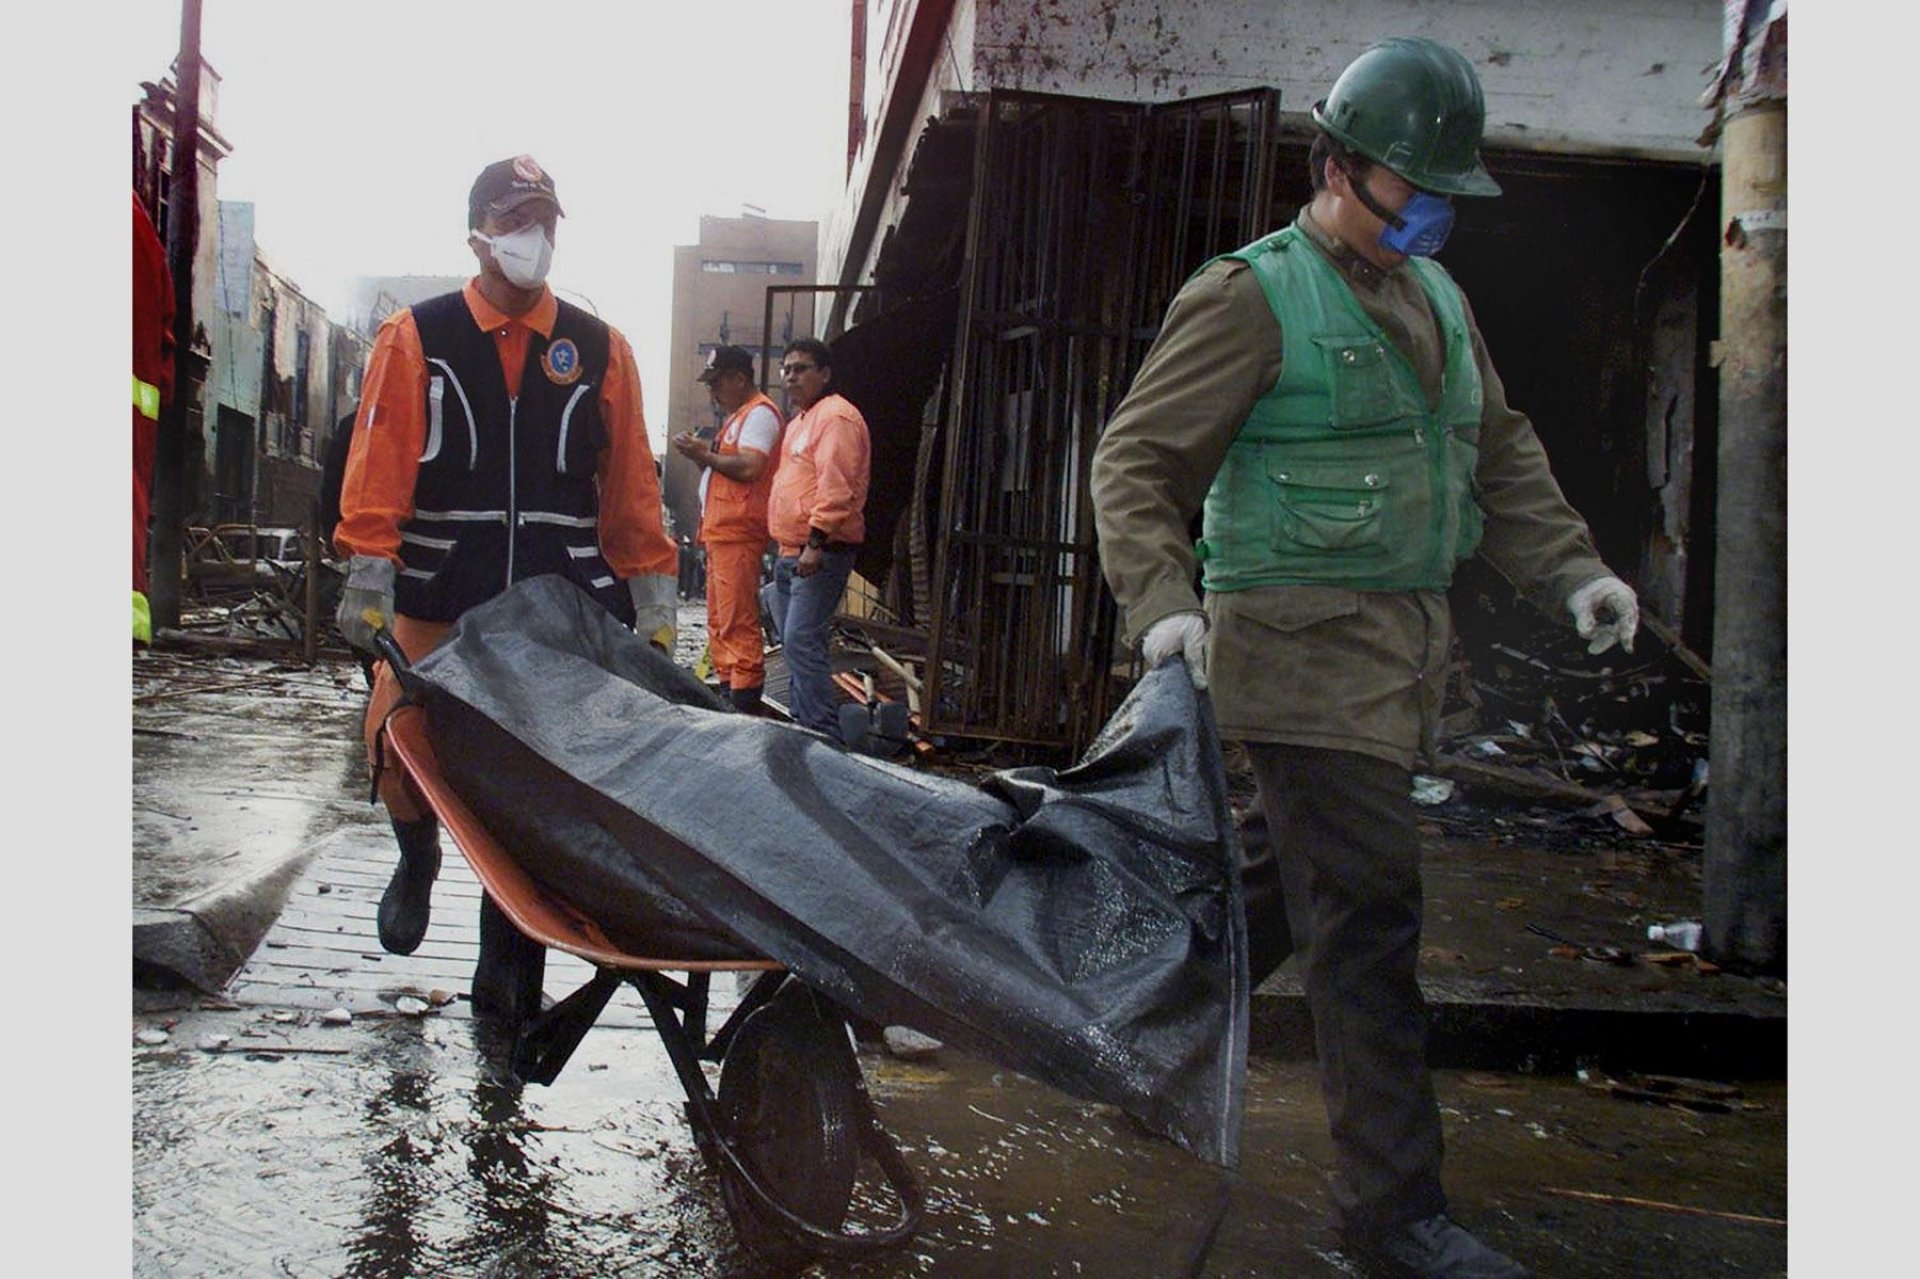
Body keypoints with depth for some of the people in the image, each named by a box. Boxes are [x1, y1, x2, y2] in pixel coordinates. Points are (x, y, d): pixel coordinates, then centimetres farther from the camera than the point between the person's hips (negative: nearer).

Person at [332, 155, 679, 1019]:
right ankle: (419, 856, 33)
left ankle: (508, 968, 11)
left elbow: (630, 484, 11)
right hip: (436, 605, 0)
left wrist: (651, 592, 6)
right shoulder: (415, 339, 6)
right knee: (397, 747, -4)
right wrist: (369, 573, -13)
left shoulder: (600, 351, 11)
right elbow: (380, 462, -2)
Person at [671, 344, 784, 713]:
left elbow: (750, 467, -20)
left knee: (737, 620, -12)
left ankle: (746, 693, -12)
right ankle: (727, 684, 16)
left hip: (738, 533, -11)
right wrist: (702, 456, 10)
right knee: (719, 619, 12)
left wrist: (705, 455, -9)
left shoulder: (759, 413, -8)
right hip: (720, 531, 11)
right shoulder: (739, 416, 24)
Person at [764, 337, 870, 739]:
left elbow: (836, 486, -21)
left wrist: (816, 542, -26)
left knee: (802, 639, -18)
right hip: (792, 554, 11)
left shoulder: (836, 416, -11)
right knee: (792, 641, 13)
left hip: (820, 553, -11)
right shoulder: (800, 420, 22)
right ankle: (801, 722, 21)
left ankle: (823, 733, -19)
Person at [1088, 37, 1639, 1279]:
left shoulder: (1438, 297, 16)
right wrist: (1163, 601, -25)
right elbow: (1136, 459, -11)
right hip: (1306, 644, -8)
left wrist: (1572, 567, 13)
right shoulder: (1253, 296, -9)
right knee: (1368, 912, -8)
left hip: (1406, 646, 9)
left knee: (1299, 878, 18)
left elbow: (1499, 446, 24)